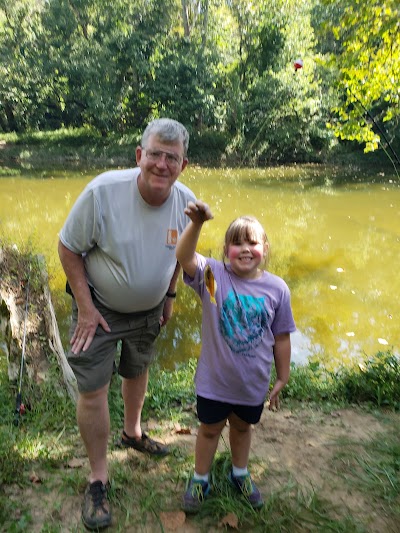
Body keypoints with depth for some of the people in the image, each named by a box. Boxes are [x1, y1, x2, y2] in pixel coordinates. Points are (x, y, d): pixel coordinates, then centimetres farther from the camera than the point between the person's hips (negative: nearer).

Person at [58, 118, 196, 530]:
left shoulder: (186, 202, -15)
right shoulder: (102, 191, -28)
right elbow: (68, 248, -18)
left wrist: (169, 295, 7)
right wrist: (85, 308, -18)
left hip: (149, 309, 4)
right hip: (99, 306, -3)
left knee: (137, 372, 23)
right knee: (92, 390, -3)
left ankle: (132, 433, 51)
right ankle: (98, 478, 20)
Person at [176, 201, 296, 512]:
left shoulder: (277, 288, -13)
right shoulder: (213, 275, -18)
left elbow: (281, 337, -4)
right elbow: (184, 257, -37)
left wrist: (282, 378, 4)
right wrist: (197, 223, -53)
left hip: (254, 383, 2)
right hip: (214, 381, -2)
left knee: (242, 427, 27)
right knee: (210, 429, 21)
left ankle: (240, 473, 55)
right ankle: (200, 480, 47)